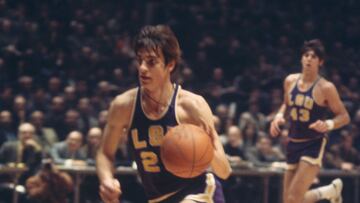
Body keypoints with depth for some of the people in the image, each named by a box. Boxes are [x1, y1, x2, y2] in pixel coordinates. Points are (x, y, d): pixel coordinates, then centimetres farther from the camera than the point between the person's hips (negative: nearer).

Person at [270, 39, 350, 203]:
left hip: (314, 145, -6)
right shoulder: (290, 81, 3)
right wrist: (279, 116, 2)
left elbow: (344, 116, -7)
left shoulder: (325, 88, -12)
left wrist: (328, 124, -26)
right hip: (294, 143, 6)